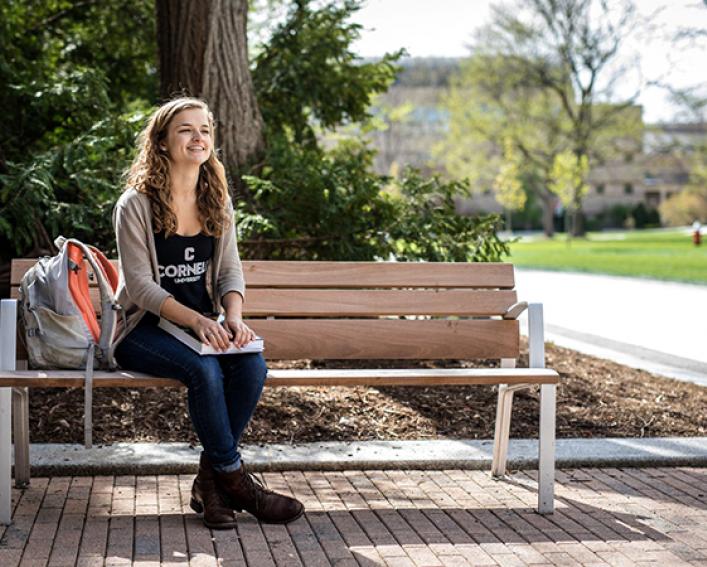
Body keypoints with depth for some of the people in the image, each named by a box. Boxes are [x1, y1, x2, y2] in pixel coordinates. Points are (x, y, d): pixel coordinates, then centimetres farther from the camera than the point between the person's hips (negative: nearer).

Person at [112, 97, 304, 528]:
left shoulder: (218, 202, 9)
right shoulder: (136, 205, -9)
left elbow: (230, 269, 6)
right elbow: (140, 285, -14)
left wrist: (234, 316, -16)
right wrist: (195, 320, -27)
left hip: (204, 324, 5)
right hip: (144, 328, -5)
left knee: (253, 364, -25)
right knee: (204, 370, -34)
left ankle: (211, 480, -12)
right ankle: (234, 478, -17)